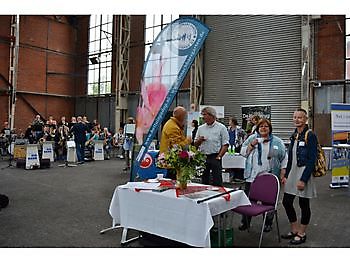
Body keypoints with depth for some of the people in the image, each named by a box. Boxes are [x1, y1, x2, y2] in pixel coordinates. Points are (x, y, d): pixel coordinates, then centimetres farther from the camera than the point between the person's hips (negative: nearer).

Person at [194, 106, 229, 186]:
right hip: (203, 157, 4)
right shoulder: (200, 128, 11)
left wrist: (219, 157, -13)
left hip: (215, 157, -4)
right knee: (204, 180, 11)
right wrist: (199, 140, -7)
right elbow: (195, 144, 15)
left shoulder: (221, 128, -1)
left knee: (217, 182, -3)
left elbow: (225, 144, -5)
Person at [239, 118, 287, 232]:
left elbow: (284, 158, 7)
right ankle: (245, 222, 21)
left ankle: (268, 223, 24)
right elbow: (243, 152, 6)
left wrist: (283, 174, 0)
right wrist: (252, 145, -9)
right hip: (252, 176, 1)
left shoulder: (277, 141, 7)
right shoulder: (252, 138, 8)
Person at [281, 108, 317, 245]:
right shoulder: (294, 135, 10)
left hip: (304, 172, -7)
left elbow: (312, 160, -16)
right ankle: (294, 230, 27)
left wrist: (303, 180, -18)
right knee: (286, 202, 8)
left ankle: (302, 233, 22)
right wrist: (286, 175, 12)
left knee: (304, 204, 6)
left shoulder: (310, 136, -11)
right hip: (292, 172, 7)